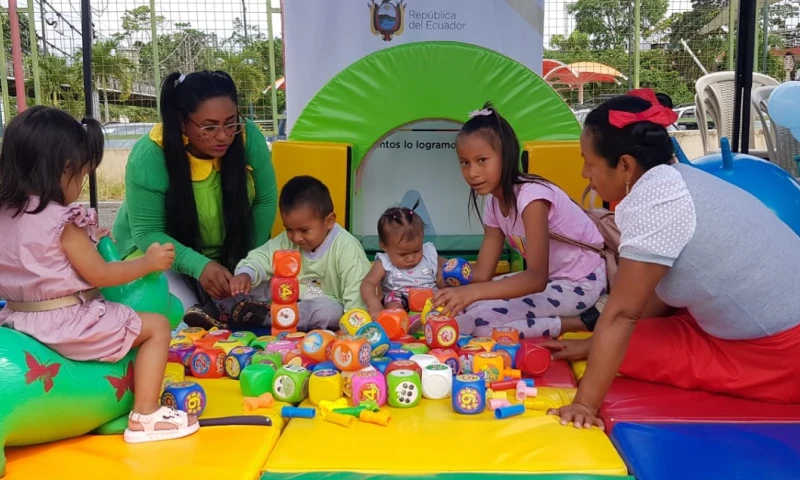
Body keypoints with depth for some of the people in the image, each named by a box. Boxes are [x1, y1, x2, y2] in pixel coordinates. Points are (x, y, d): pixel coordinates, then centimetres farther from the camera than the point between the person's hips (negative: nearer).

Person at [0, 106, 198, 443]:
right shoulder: (63, 222, -19)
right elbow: (101, 275, -13)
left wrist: (85, 241, 19)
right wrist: (149, 262, -3)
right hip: (65, 325, -9)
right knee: (157, 327, 0)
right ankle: (145, 417, -3)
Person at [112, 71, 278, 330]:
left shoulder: (249, 138, -22)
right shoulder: (149, 157, -28)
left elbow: (265, 201, -9)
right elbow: (148, 233, -23)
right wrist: (199, 266, -38)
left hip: (229, 252, 3)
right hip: (157, 252, -3)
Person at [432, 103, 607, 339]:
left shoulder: (532, 196, -25)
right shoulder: (494, 202, 2)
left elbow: (537, 277, -34)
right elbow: (482, 272, 0)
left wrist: (473, 292, -46)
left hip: (579, 283, -9)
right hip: (549, 277, 9)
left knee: (472, 320, -21)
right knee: (461, 309, 1)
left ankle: (578, 324, -13)